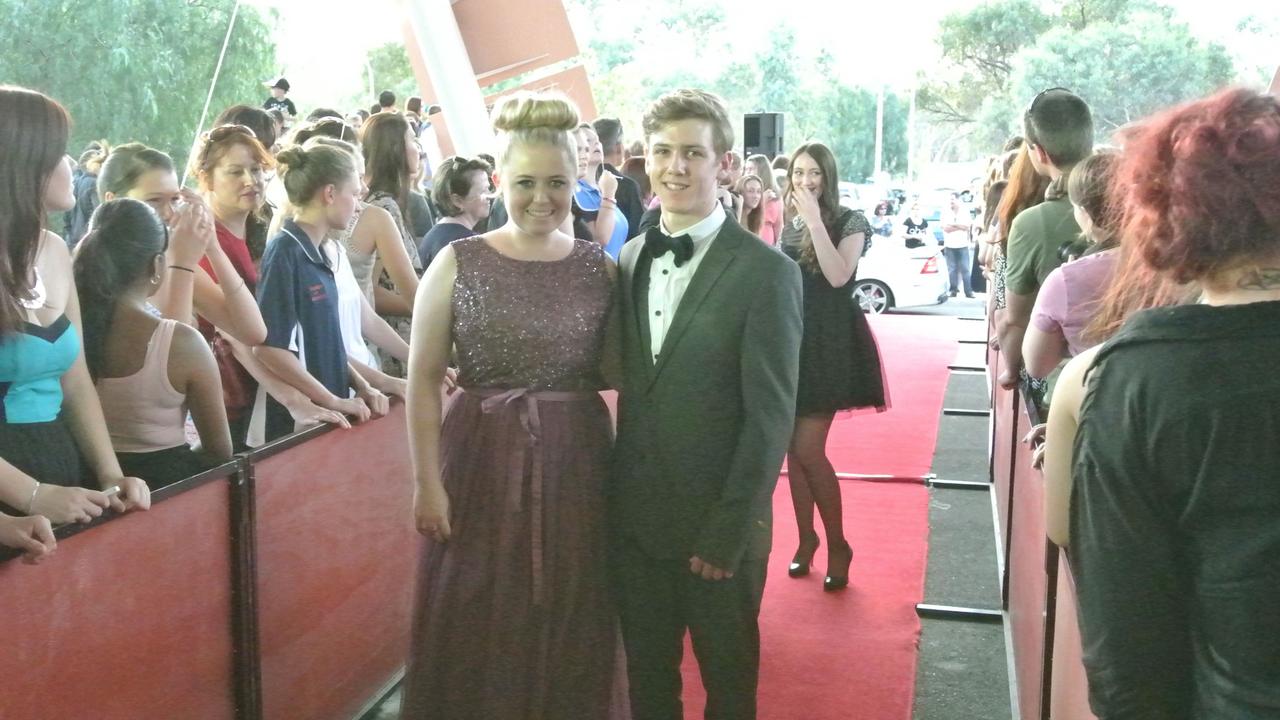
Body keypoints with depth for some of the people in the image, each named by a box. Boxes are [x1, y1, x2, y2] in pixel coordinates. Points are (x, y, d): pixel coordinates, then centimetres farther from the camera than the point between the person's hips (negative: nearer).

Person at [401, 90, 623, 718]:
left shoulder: (599, 267, 3)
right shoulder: (457, 263, -3)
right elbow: (423, 381, -4)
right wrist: (428, 484, -8)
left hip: (577, 469, 2)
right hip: (482, 467, -1)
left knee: (570, 633, 12)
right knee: (475, 632, 9)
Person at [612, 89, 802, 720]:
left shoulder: (765, 273, -12)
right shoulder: (631, 260, 6)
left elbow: (770, 417, -13)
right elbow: (627, 382, 8)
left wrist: (729, 532, -15)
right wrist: (613, 495, 2)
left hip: (717, 525, -4)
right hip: (634, 517, 5)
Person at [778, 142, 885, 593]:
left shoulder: (850, 222, -7)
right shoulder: (789, 223, 9)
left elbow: (838, 276, -23)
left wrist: (815, 220, -24)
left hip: (829, 344, -5)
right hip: (791, 339, 6)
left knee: (808, 449, -10)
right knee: (793, 449, 8)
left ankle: (838, 543, 7)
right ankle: (806, 537, 23)